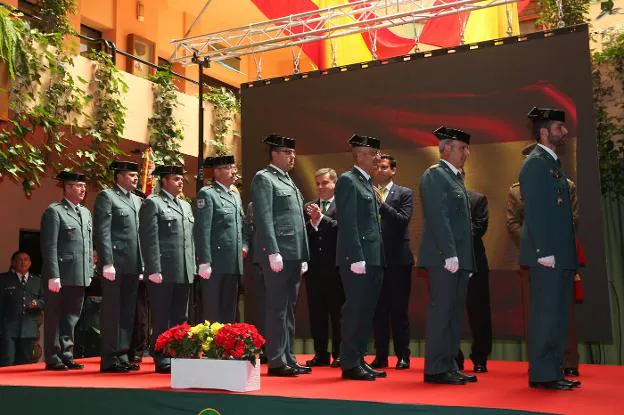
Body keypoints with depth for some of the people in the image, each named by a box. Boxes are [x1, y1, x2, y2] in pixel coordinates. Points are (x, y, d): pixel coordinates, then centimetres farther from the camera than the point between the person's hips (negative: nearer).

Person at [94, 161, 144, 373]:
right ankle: (109, 360, 4)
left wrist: (142, 264, 12)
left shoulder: (137, 200, 20)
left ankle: (122, 357, 16)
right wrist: (107, 263, -17)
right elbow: (102, 232, -10)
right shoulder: (106, 196, -2)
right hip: (115, 265, -7)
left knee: (127, 313, 9)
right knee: (112, 312, -2)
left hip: (133, 266, 7)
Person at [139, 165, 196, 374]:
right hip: (164, 272, -7)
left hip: (185, 273, 7)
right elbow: (149, 239, -10)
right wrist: (154, 270, -16)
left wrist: (192, 268, 14)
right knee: (162, 319, 0)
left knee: (180, 318, 10)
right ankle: (162, 360, 6)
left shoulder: (185, 205, 20)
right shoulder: (152, 203, -2)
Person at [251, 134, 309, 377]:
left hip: (294, 256, 8)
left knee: (289, 308, 10)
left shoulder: (289, 182, 22)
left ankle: (288, 358, 16)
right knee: (277, 308, -5)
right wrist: (273, 252, -20)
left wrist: (303, 256, 17)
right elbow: (263, 218, -13)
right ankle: (276, 362, 1)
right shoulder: (263, 179, -3)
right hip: (278, 254, -8)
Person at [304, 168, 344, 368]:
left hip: (335, 267, -4)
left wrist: (321, 218, -13)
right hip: (314, 267, 4)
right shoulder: (309, 207, 14)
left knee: (337, 312, 1)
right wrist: (312, 222, -11)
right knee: (316, 313, 8)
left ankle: (339, 354, 10)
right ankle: (320, 354, 17)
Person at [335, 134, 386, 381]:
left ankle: (359, 360, 19)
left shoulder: (368, 183, 21)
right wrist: (357, 258, -21)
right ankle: (350, 364, 3)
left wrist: (378, 259, 16)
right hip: (357, 259, -9)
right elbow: (348, 223, -15)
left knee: (366, 312, 11)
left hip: (373, 259, 9)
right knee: (355, 311, -5)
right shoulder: (348, 181, -6)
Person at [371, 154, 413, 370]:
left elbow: (403, 220, -11)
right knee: (379, 309, 7)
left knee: (399, 309, 2)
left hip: (398, 259, -3)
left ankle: (403, 356, 12)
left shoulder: (404, 193, 3)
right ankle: (380, 356, 15)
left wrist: (382, 203, -15)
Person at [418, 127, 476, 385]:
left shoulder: (455, 178, 21)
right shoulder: (434, 175, -7)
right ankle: (435, 369, 0)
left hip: (459, 259, 9)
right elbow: (438, 218, -16)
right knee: (441, 311, -6)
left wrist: (467, 260, 16)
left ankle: (449, 365, 16)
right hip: (443, 258, -9)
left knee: (455, 313, 10)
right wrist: (449, 254, -21)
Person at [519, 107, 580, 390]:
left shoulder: (553, 163, 19)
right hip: (547, 255, -9)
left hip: (560, 255, 9)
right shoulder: (535, 163, -9)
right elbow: (533, 212, -16)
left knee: (557, 315, 11)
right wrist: (544, 252, -20)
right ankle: (541, 374, 2)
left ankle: (553, 372, 19)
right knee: (545, 314, -5)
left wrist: (569, 254, 14)